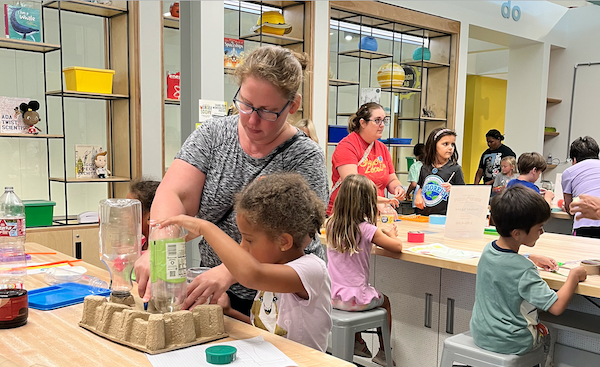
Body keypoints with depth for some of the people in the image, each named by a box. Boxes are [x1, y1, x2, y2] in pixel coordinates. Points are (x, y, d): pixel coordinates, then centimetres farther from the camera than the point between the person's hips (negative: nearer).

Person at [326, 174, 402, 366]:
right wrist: (391, 234, 10)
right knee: (384, 301, 26)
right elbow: (397, 246, -11)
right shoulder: (367, 230, -19)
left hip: (333, 297, 5)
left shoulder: (331, 225, -3)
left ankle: (358, 343, 46)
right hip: (355, 298, -5)